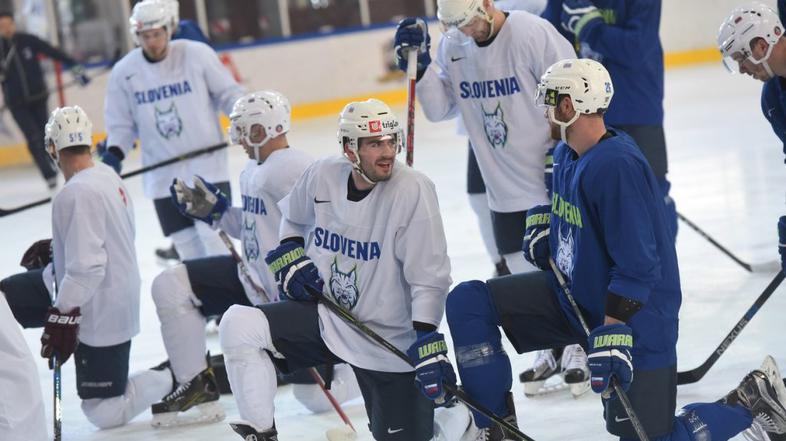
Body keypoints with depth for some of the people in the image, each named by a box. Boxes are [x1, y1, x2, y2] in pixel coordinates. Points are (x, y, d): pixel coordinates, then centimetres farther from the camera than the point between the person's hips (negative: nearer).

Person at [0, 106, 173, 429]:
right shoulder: (107, 175, 1)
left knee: (105, 412, 2)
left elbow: (86, 267, -31)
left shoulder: (77, 194, -28)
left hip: (99, 310, -9)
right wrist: (55, 248, 21)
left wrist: (62, 316, -26)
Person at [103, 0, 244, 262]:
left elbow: (227, 93, 0)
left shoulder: (197, 54, -8)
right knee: (185, 242, 5)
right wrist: (114, 152, -7)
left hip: (206, 164, -3)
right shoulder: (123, 72, -1)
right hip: (162, 174, 3)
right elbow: (121, 122, 8)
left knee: (213, 237, -10)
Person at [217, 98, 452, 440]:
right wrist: (290, 258, 0)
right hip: (326, 315, 4)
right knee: (239, 325, -17)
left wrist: (425, 339, -28)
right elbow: (293, 219, 17)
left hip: (389, 338, -4)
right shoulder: (322, 175, -7)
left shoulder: (413, 190, -20)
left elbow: (429, 277, -19)